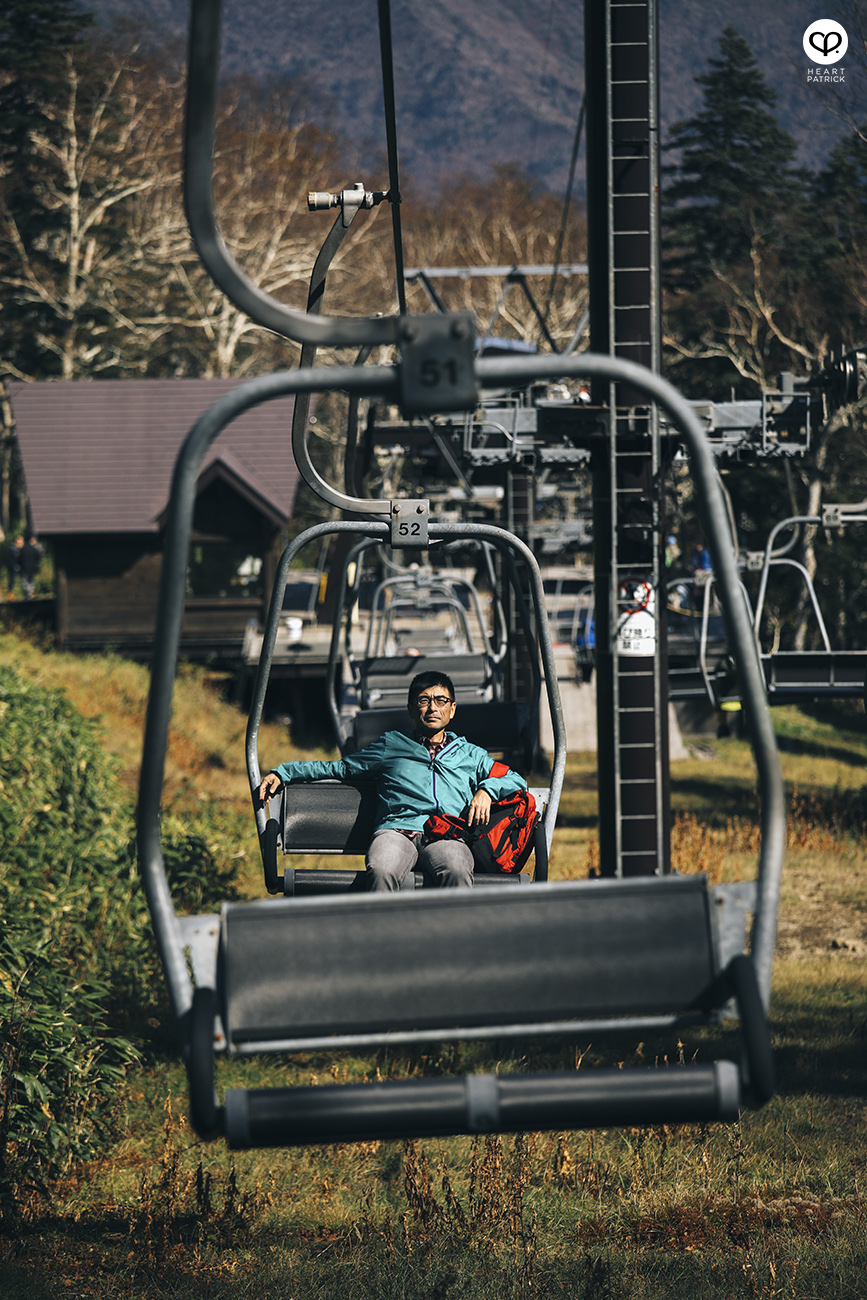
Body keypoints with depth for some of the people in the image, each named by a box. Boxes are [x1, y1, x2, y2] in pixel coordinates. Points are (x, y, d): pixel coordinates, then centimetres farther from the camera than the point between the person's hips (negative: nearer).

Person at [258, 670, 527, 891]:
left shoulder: (469, 754, 33)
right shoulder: (392, 745, 32)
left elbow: (515, 781, 31)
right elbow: (339, 768, 36)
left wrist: (487, 790, 8)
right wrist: (282, 773, 27)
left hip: (448, 836, 0)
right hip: (397, 830, 0)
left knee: (457, 871, -40)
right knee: (381, 871, -39)